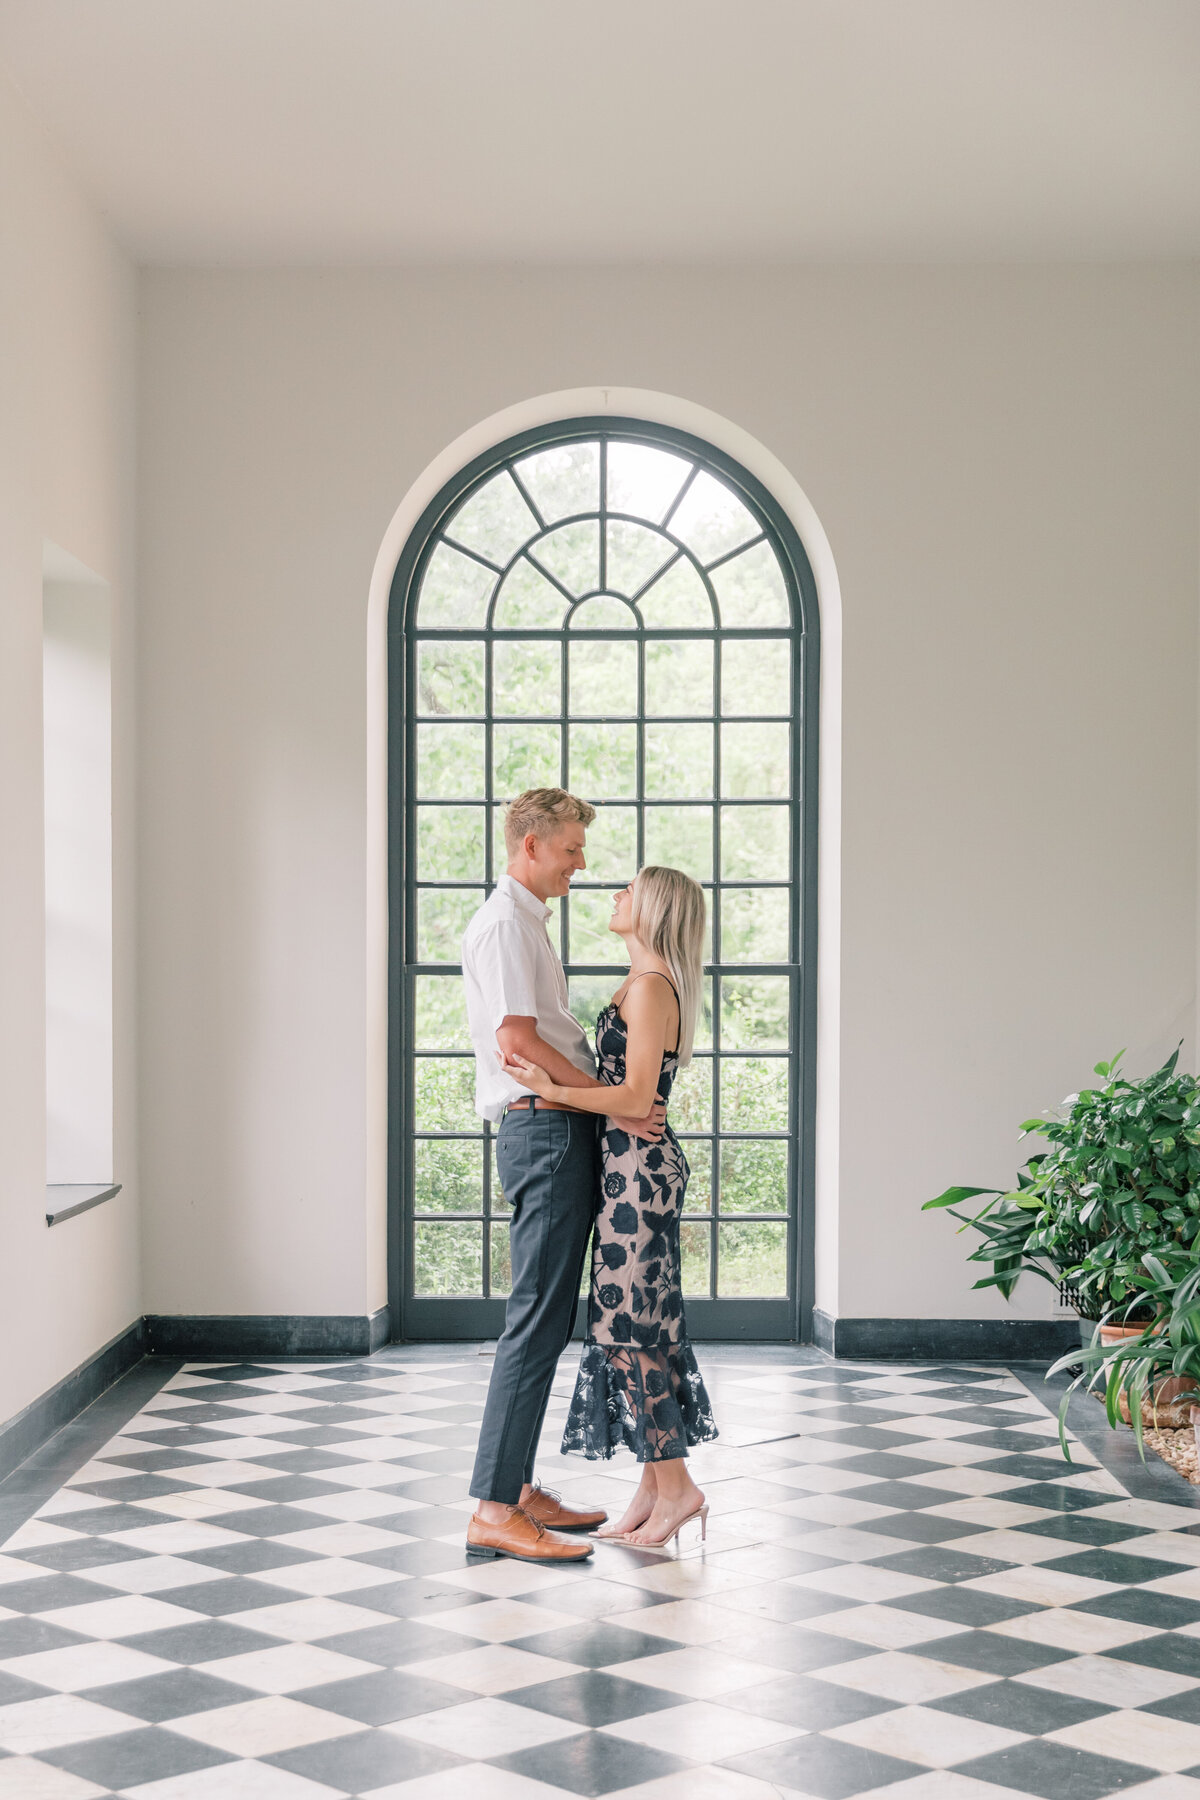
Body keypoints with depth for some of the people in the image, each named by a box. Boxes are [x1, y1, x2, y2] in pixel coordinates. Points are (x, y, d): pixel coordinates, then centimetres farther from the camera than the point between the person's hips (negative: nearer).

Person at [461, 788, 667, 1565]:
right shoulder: (504, 924, -11)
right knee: (538, 1321, -11)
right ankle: (494, 1509, -9)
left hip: (558, 1130, 11)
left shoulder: (526, 922, 22)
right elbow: (519, 1042, -19)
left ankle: (521, 1491, 18)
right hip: (545, 1130, -11)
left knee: (548, 1320, 12)